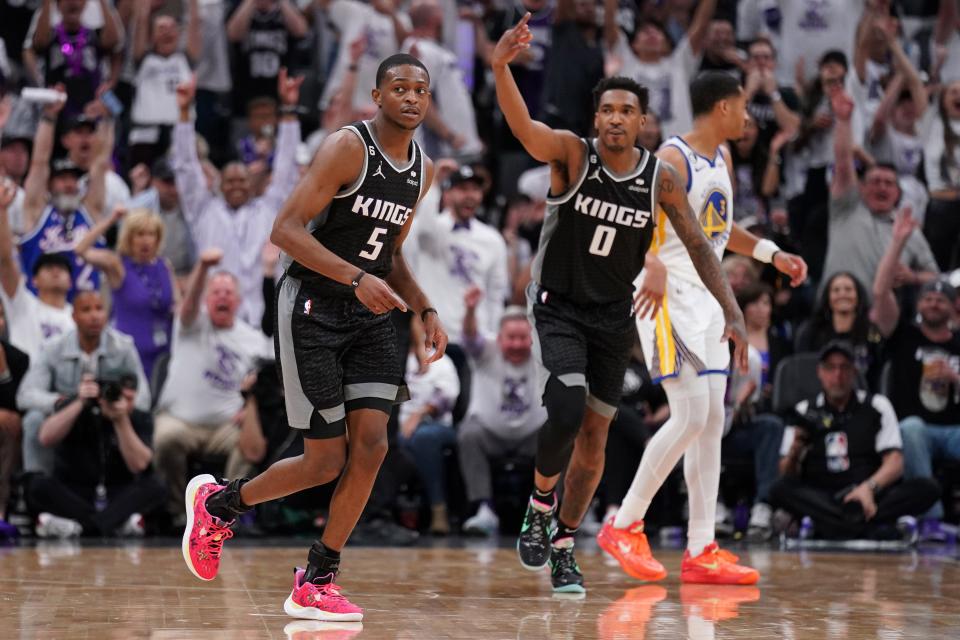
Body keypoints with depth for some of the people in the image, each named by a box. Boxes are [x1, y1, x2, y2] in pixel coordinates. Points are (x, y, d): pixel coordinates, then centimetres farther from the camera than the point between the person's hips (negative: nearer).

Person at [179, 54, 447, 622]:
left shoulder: (423, 170, 9)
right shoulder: (348, 148, -15)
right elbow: (286, 230, -21)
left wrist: (426, 311, 7)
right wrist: (357, 278, -30)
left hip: (370, 314, 7)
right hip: (312, 309, -7)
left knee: (372, 445, -7)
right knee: (326, 461, -6)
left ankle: (316, 585, 4)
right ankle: (218, 502, 21)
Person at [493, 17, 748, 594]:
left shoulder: (661, 178, -6)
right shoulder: (572, 155, -14)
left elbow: (699, 246, -2)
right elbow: (523, 127, -33)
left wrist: (733, 312, -14)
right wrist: (501, 68, -52)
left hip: (614, 318, 4)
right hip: (558, 308, -4)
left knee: (594, 438, 8)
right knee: (566, 413, -23)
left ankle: (564, 544, 24)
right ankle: (540, 504, 4)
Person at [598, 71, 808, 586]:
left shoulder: (721, 157, 14)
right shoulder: (672, 159, -14)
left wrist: (771, 254, 19)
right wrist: (653, 266, -39)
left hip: (705, 297, 9)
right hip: (668, 297, -9)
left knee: (711, 421, 5)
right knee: (691, 415, -15)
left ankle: (701, 551, 7)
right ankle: (624, 525, -3)